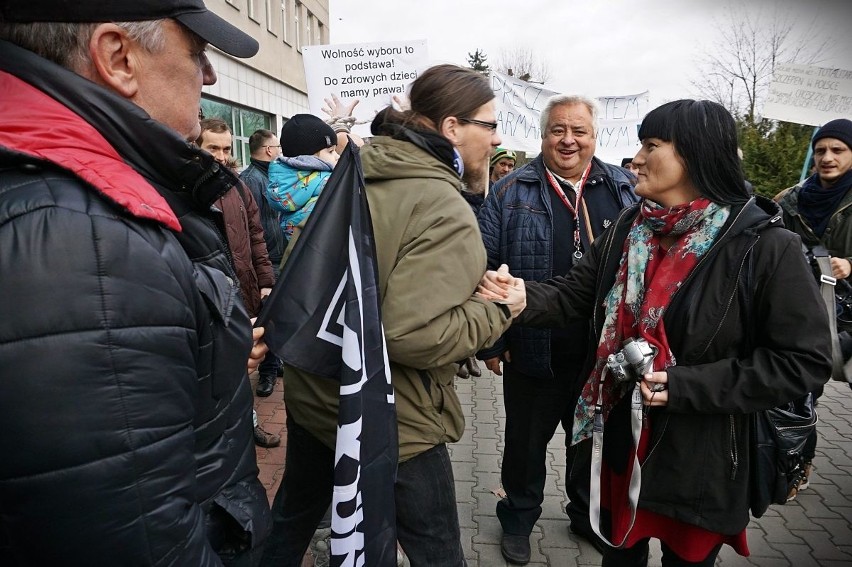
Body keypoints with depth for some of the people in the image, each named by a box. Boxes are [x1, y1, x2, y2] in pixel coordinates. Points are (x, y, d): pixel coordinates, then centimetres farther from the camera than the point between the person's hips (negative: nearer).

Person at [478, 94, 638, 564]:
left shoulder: (624, 190, 4)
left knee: (594, 440, 22)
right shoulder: (511, 192, -5)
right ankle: (518, 518, 39)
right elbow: (484, 268, -7)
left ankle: (588, 515, 46)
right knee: (525, 442, 16)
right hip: (533, 353, -2)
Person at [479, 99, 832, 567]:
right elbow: (577, 291, 1)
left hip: (701, 458, -4)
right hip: (622, 439, 5)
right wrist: (525, 298, -21)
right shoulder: (628, 228, -1)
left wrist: (688, 386, -23)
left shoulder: (766, 246, -18)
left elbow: (805, 360, -16)